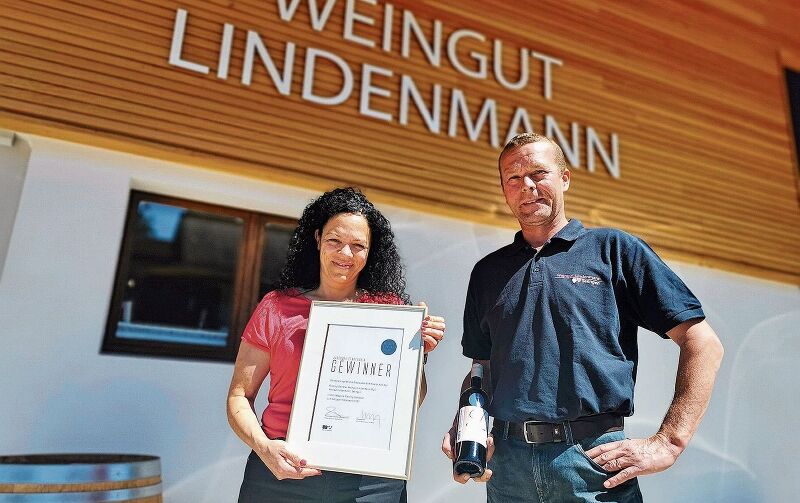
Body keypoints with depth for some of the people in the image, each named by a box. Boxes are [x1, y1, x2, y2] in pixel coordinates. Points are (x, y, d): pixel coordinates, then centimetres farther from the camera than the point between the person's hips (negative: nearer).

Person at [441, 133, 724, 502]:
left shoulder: (613, 249, 0)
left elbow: (703, 343, -2)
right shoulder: (487, 271, 11)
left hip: (595, 461, -3)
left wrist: (667, 443, -9)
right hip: (507, 462, 3)